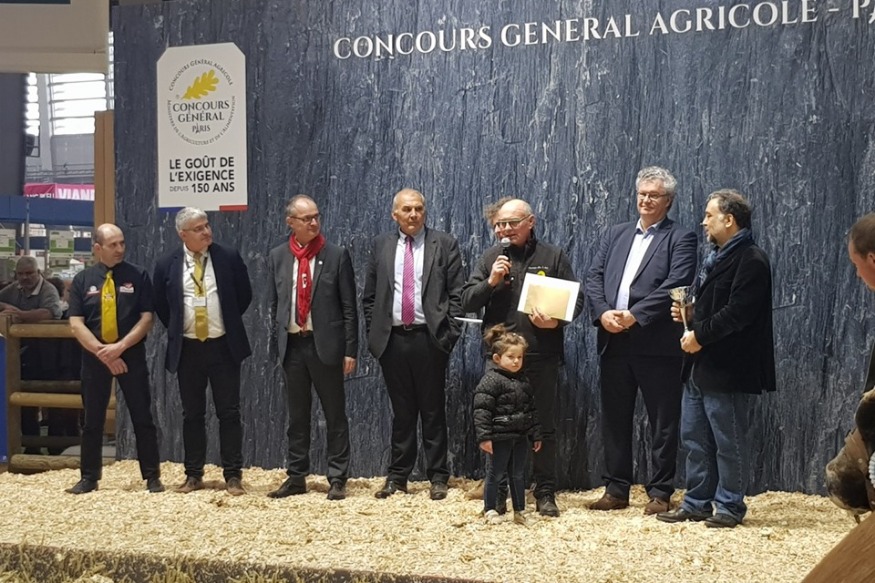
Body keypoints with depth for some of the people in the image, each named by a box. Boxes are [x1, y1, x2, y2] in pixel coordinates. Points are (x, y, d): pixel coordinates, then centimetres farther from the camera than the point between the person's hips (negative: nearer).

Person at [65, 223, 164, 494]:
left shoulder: (138, 276, 0)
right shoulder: (82, 280, 3)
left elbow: (146, 319, -5)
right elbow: (76, 324, -3)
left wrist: (120, 347, -16)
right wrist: (102, 352, -15)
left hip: (132, 355, -1)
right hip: (94, 357, 1)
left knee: (142, 418, 2)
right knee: (92, 420, 8)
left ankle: (152, 476, 9)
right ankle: (89, 477, 18)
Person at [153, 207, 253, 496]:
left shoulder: (229, 257, -2)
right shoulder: (167, 265, -1)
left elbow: (244, 295, 8)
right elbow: (161, 305, 12)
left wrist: (228, 324, 8)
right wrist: (176, 331, 8)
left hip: (223, 346, -1)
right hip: (187, 348, 1)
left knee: (229, 412, 1)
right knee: (192, 414, 8)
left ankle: (233, 475, 6)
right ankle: (193, 475, 17)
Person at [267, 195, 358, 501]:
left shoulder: (337, 255, -3)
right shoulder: (277, 257, 6)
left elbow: (349, 307, -4)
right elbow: (274, 303, 11)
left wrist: (350, 350, -8)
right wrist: (277, 342, 4)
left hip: (325, 344, -3)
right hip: (291, 345, 3)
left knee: (335, 415, 4)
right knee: (297, 415, 12)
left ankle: (338, 479, 12)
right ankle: (296, 477, 22)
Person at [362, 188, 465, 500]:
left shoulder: (444, 244, 2)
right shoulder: (381, 245, 10)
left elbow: (457, 294, -2)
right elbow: (369, 296, 12)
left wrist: (449, 334, -8)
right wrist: (374, 334, 5)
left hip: (429, 339, -2)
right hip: (392, 340, 2)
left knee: (433, 411, 4)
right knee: (401, 412, 10)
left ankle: (437, 477, 12)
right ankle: (397, 476, 18)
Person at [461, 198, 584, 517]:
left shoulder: (553, 257, 5)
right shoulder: (491, 257, 8)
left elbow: (576, 300, 4)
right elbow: (466, 301, 5)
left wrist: (557, 321, -14)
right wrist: (490, 282, -12)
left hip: (542, 356, -1)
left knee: (544, 426, 6)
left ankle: (545, 493, 15)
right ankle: (498, 491, 19)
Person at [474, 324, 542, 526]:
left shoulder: (523, 381, 10)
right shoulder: (491, 380, -13)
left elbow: (532, 410, 16)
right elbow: (481, 410, -17)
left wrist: (536, 435, 14)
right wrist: (484, 437, -21)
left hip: (521, 437, 6)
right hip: (501, 437, -6)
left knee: (518, 475, 14)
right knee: (496, 474, 3)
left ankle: (519, 511, 23)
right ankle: (490, 510, 15)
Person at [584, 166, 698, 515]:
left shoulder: (681, 239, 1)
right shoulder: (616, 234, 18)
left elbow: (675, 285, -12)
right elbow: (594, 278, 9)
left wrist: (635, 315, -19)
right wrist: (603, 313, -10)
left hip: (657, 345, -5)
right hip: (614, 342, 5)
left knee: (663, 422, 2)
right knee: (614, 418, 10)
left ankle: (660, 493, 11)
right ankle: (616, 489, 20)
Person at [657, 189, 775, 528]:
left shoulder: (751, 260, -14)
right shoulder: (717, 258, 18)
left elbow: (736, 313, -22)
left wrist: (699, 335, -16)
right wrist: (689, 314, 7)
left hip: (727, 369, -10)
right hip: (702, 365, 10)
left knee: (729, 442, 1)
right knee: (694, 439, 14)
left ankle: (729, 507, 11)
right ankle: (696, 503, 23)